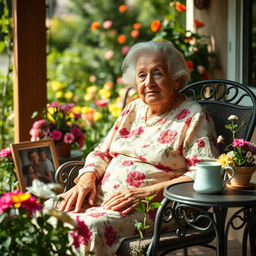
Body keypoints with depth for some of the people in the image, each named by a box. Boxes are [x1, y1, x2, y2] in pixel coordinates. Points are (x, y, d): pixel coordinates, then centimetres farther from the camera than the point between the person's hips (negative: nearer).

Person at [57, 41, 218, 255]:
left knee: (90, 226, -32)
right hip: (102, 198, 7)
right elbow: (101, 153, 22)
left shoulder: (192, 117, -3)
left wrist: (146, 193, -21)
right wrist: (87, 178, -1)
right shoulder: (133, 110, 18)